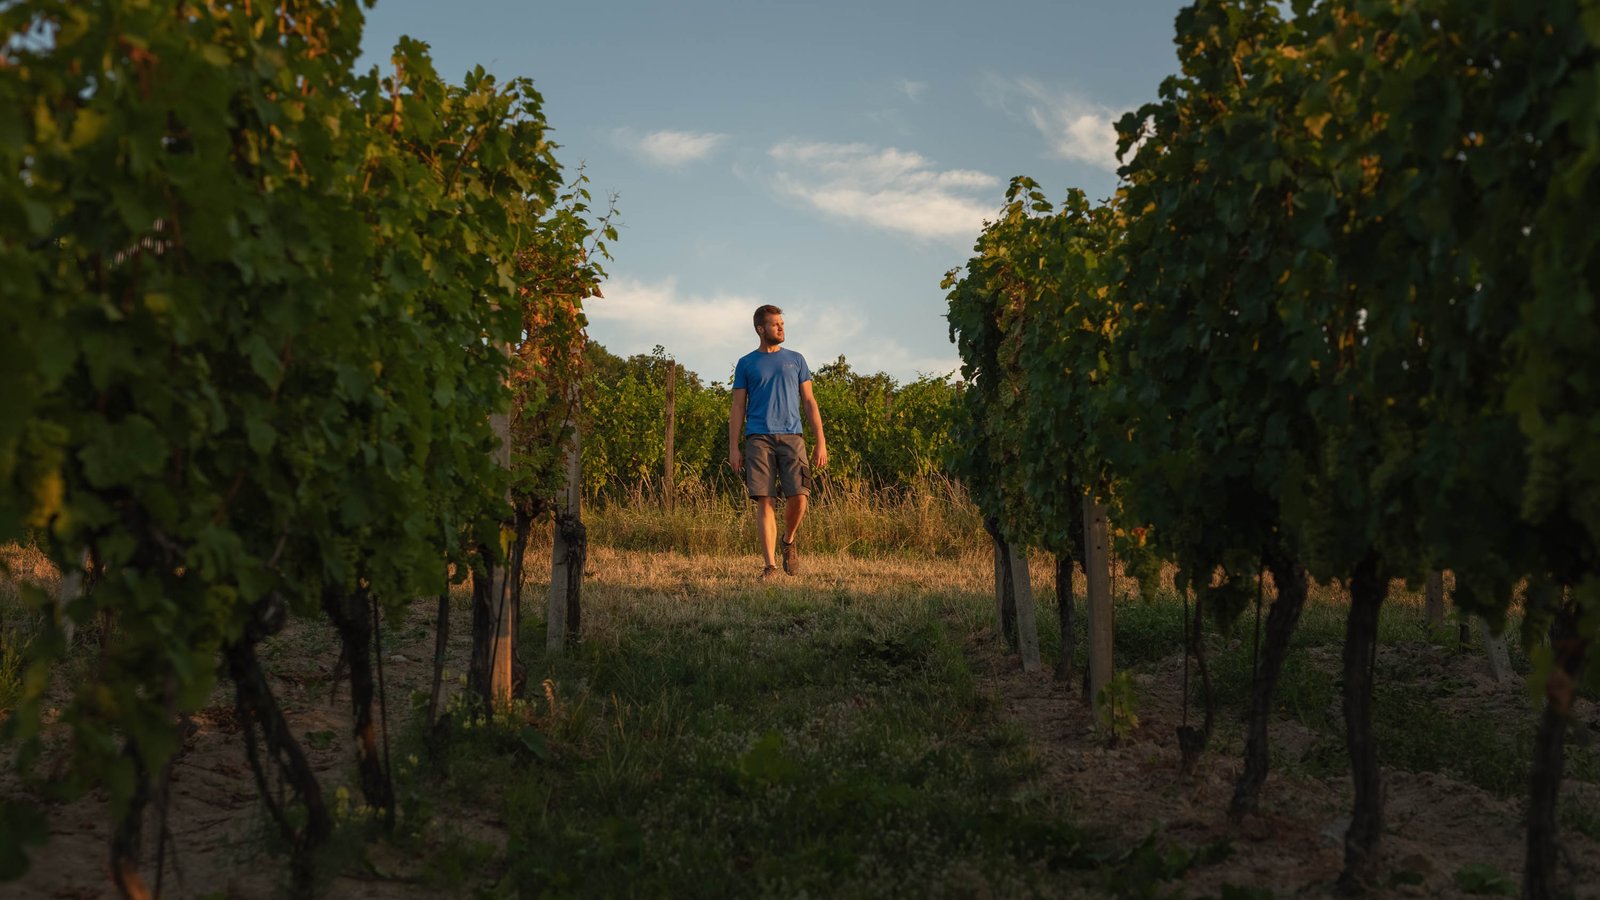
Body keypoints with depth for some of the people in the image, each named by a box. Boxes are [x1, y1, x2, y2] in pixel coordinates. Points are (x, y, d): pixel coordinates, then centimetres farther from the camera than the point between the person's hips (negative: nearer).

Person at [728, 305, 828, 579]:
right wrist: (734, 448, 0)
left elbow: (809, 403, 13)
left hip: (791, 436, 1)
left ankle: (788, 542, 17)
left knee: (798, 497, -12)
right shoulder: (746, 364, 11)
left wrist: (821, 442, 4)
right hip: (759, 438, -1)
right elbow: (737, 408, 9)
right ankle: (771, 564, -2)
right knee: (765, 501, -6)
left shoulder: (796, 360, 16)